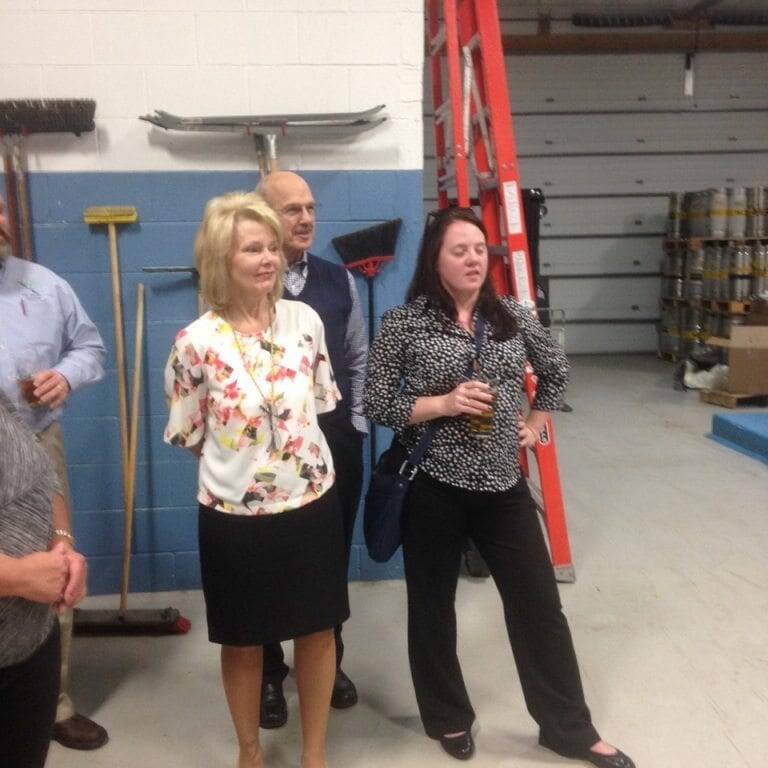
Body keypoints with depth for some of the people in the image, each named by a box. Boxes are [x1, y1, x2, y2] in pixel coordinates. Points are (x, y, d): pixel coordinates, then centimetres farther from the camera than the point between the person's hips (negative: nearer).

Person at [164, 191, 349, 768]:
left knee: (318, 630, 15)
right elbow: (187, 436, -3)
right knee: (244, 641, 16)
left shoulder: (305, 320, -5)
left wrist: (294, 444, 9)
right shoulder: (197, 342, -15)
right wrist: (236, 453, 5)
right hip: (236, 515, -3)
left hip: (313, 501, 3)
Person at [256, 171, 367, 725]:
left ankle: (328, 662, 37)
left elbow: (358, 360, 10)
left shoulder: (339, 280, 5)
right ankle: (269, 673, 32)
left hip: (337, 442, 4)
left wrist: (355, 427, 5)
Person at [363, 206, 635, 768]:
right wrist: (445, 403, -19)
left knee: (539, 603, 10)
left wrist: (535, 423, 12)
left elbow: (556, 370, 20)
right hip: (433, 488, -3)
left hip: (504, 484, 3)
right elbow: (376, 405, -9)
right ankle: (448, 718, 36)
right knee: (434, 605, 13)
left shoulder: (514, 317, 4)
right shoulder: (404, 323, -8)